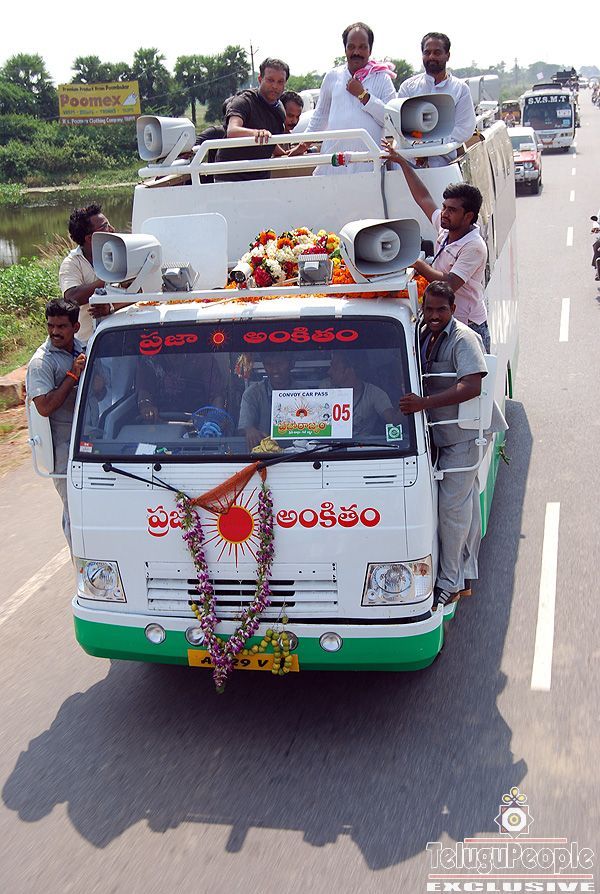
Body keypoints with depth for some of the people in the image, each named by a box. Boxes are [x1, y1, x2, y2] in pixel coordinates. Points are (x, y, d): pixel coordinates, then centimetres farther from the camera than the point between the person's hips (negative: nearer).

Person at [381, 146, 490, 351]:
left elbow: (449, 284, -27)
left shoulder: (474, 246, -18)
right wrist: (402, 163, 21)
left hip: (470, 328, -8)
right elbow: (424, 198, 18)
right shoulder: (445, 229, 6)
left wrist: (417, 263, -18)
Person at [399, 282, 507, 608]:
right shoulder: (424, 334, 9)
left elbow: (472, 386, -30)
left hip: (464, 432, -9)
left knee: (452, 504, -7)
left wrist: (424, 403, -35)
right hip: (445, 432, 9)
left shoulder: (463, 339, -18)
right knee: (466, 502, 16)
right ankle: (466, 577, 27)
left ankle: (449, 582, 4)